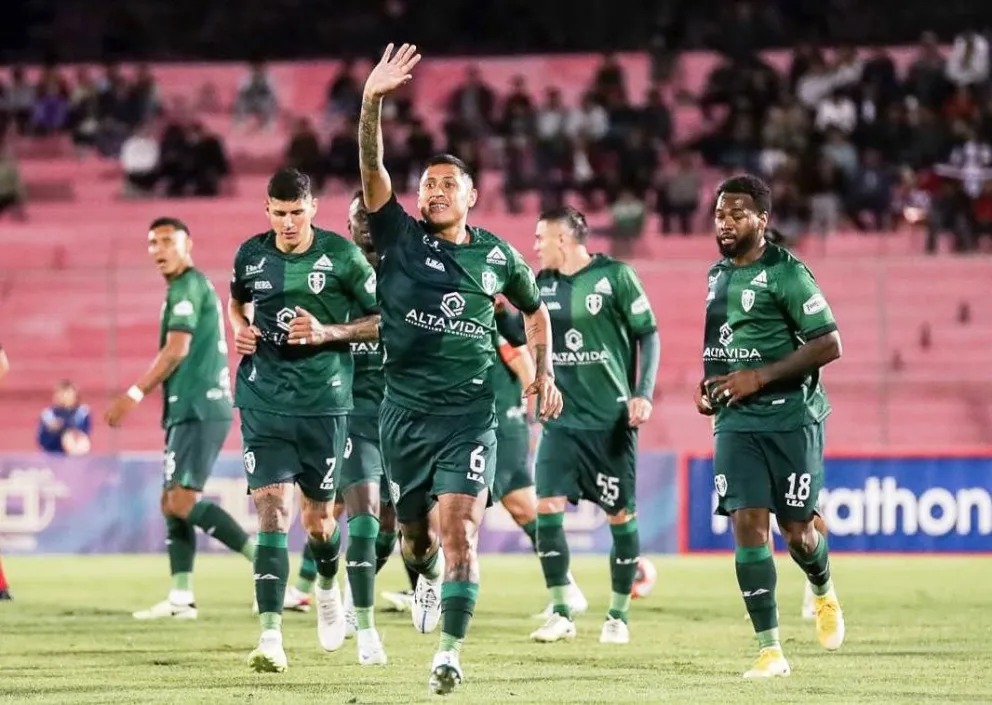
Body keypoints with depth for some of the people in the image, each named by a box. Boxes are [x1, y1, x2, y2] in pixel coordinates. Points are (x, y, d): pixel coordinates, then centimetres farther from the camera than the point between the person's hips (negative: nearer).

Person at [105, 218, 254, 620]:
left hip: (199, 411, -10)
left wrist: (134, 395, -12)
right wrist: (137, 397, 25)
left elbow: (177, 349, -15)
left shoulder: (188, 286, -8)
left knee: (182, 501, -16)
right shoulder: (193, 287, 22)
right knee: (171, 503, 8)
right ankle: (181, 599, 5)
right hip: (190, 411, 10)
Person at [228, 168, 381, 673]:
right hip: (263, 402, 1)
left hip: (324, 403, -1)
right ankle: (270, 637, -16)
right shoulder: (251, 255, 3)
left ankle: (327, 586, 45)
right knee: (272, 512, -12)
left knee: (318, 517, 10)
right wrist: (240, 328, 3)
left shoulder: (341, 256, -6)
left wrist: (327, 333, -14)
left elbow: (382, 321, -1)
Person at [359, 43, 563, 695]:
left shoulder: (497, 256, 4)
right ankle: (428, 577, 47)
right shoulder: (401, 238, 0)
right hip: (405, 408, 1)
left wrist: (544, 373, 16)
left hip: (470, 412, -1)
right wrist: (373, 101, -27)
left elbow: (535, 309, 23)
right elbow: (372, 168, -13)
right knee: (414, 528, 12)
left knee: (460, 529, -14)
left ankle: (450, 653, -14)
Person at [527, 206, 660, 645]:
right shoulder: (542, 284, 8)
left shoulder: (615, 276, -7)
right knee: (547, 507, -9)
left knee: (621, 515, 1)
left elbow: (648, 334, -2)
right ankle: (561, 614, 0)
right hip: (561, 417, 4)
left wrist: (644, 393, -11)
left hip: (611, 419, -4)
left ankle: (618, 616, 14)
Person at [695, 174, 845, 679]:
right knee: (747, 525, -8)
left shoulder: (786, 273, -10)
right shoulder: (718, 274, 13)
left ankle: (823, 592, 37)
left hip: (791, 416, -5)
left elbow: (829, 344, -15)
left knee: (795, 528, 0)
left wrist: (759, 377, -18)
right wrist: (708, 384, 10)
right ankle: (769, 650, -6)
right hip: (735, 421, 5)